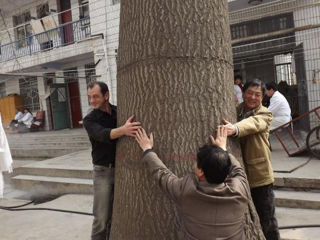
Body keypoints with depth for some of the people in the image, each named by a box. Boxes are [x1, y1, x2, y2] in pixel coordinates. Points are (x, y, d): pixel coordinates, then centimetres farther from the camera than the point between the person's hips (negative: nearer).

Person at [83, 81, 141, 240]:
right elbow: (102, 135, -29)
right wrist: (122, 130, -47)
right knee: (102, 218, -1)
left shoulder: (120, 112, 1)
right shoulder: (89, 120, -9)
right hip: (103, 171, -2)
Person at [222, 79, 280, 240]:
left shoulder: (265, 114, -7)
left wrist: (235, 128, -51)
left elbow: (252, 123, -30)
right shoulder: (234, 111, 6)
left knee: (266, 221, 9)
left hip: (259, 175, -3)